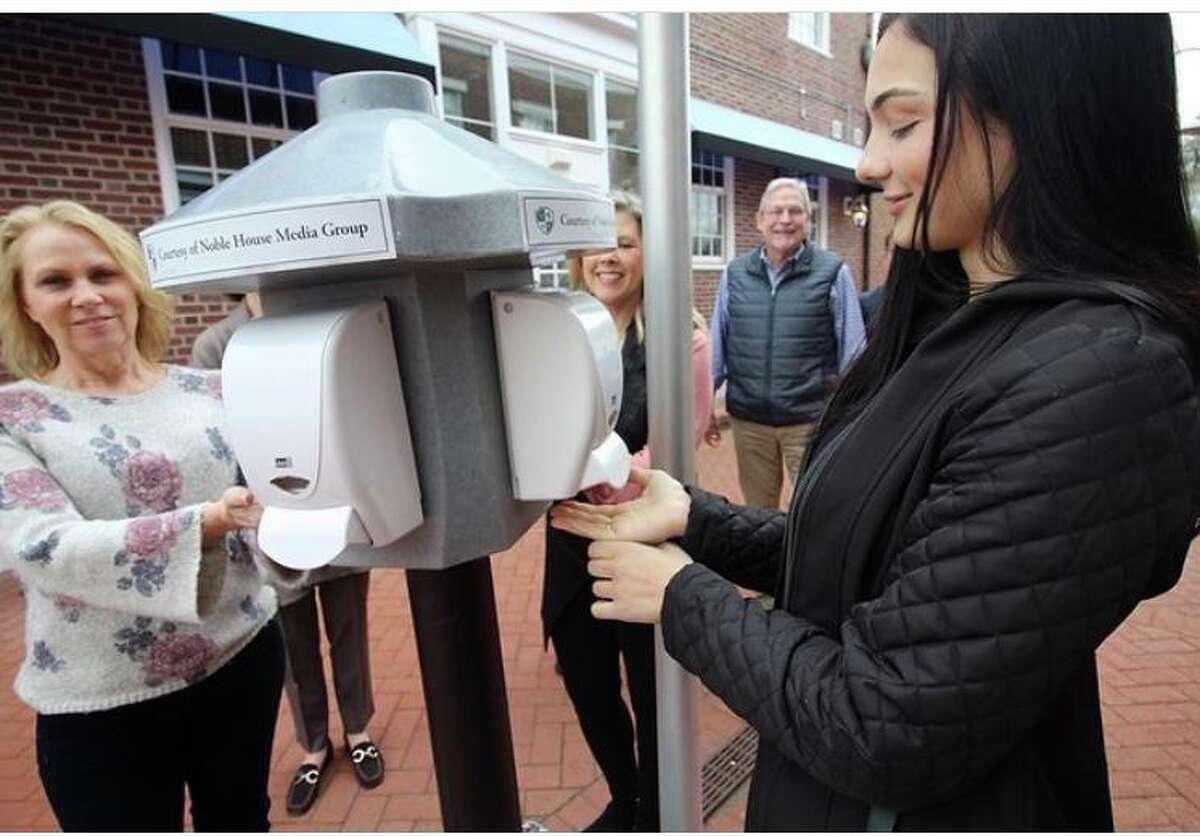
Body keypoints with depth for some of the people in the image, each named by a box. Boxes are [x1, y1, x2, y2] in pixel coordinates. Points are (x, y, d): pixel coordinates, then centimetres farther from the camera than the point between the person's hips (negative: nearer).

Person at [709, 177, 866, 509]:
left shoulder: (833, 272, -5)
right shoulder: (735, 274, 3)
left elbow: (853, 353, -1)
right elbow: (717, 346, 9)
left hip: (811, 420, -2)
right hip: (748, 420, 3)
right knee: (756, 514, 17)